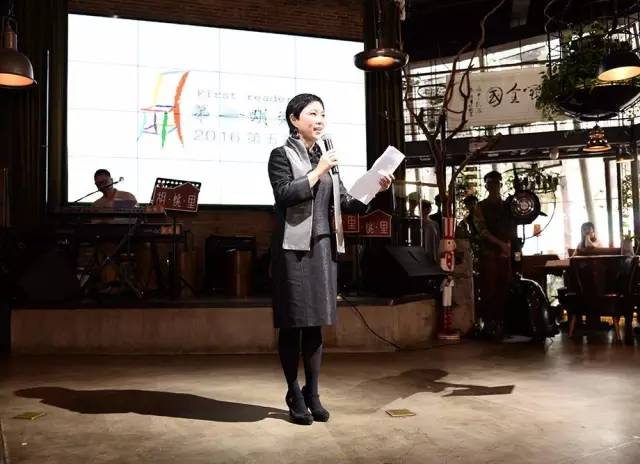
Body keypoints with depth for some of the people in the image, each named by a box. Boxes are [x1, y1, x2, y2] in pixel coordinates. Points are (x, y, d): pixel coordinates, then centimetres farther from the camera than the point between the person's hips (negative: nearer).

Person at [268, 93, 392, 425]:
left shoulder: (326, 157, 16)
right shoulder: (282, 155, 0)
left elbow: (344, 202, 14)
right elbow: (285, 194, -15)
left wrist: (375, 189, 0)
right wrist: (319, 171, -14)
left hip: (324, 246, 5)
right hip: (294, 247, -5)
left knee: (316, 322, 8)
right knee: (293, 323, 0)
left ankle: (312, 393, 17)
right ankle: (294, 394, 13)